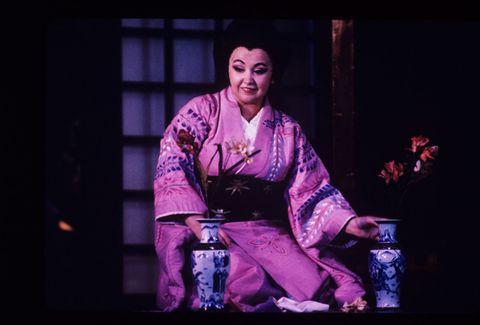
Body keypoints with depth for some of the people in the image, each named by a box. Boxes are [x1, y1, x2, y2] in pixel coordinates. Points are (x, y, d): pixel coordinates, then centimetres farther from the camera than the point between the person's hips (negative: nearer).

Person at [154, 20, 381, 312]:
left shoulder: (288, 131, 15)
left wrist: (350, 224, -7)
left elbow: (312, 191, 12)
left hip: (270, 235, 3)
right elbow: (171, 167, -5)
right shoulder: (202, 112, 6)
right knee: (246, 285, -34)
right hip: (203, 235, -3)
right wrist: (198, 222, -21)